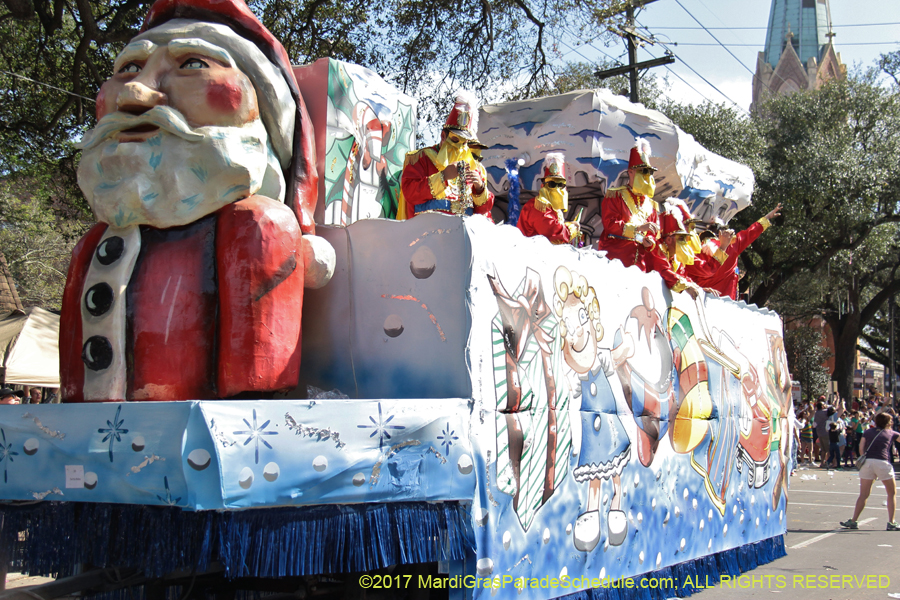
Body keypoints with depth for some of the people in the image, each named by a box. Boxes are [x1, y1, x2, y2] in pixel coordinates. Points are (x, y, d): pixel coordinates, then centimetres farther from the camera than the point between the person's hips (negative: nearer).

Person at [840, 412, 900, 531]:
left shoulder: (868, 432, 17)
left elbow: (861, 449, 9)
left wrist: (865, 458, 14)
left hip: (867, 462, 2)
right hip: (883, 462, -2)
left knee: (863, 494, 7)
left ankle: (854, 521, 3)